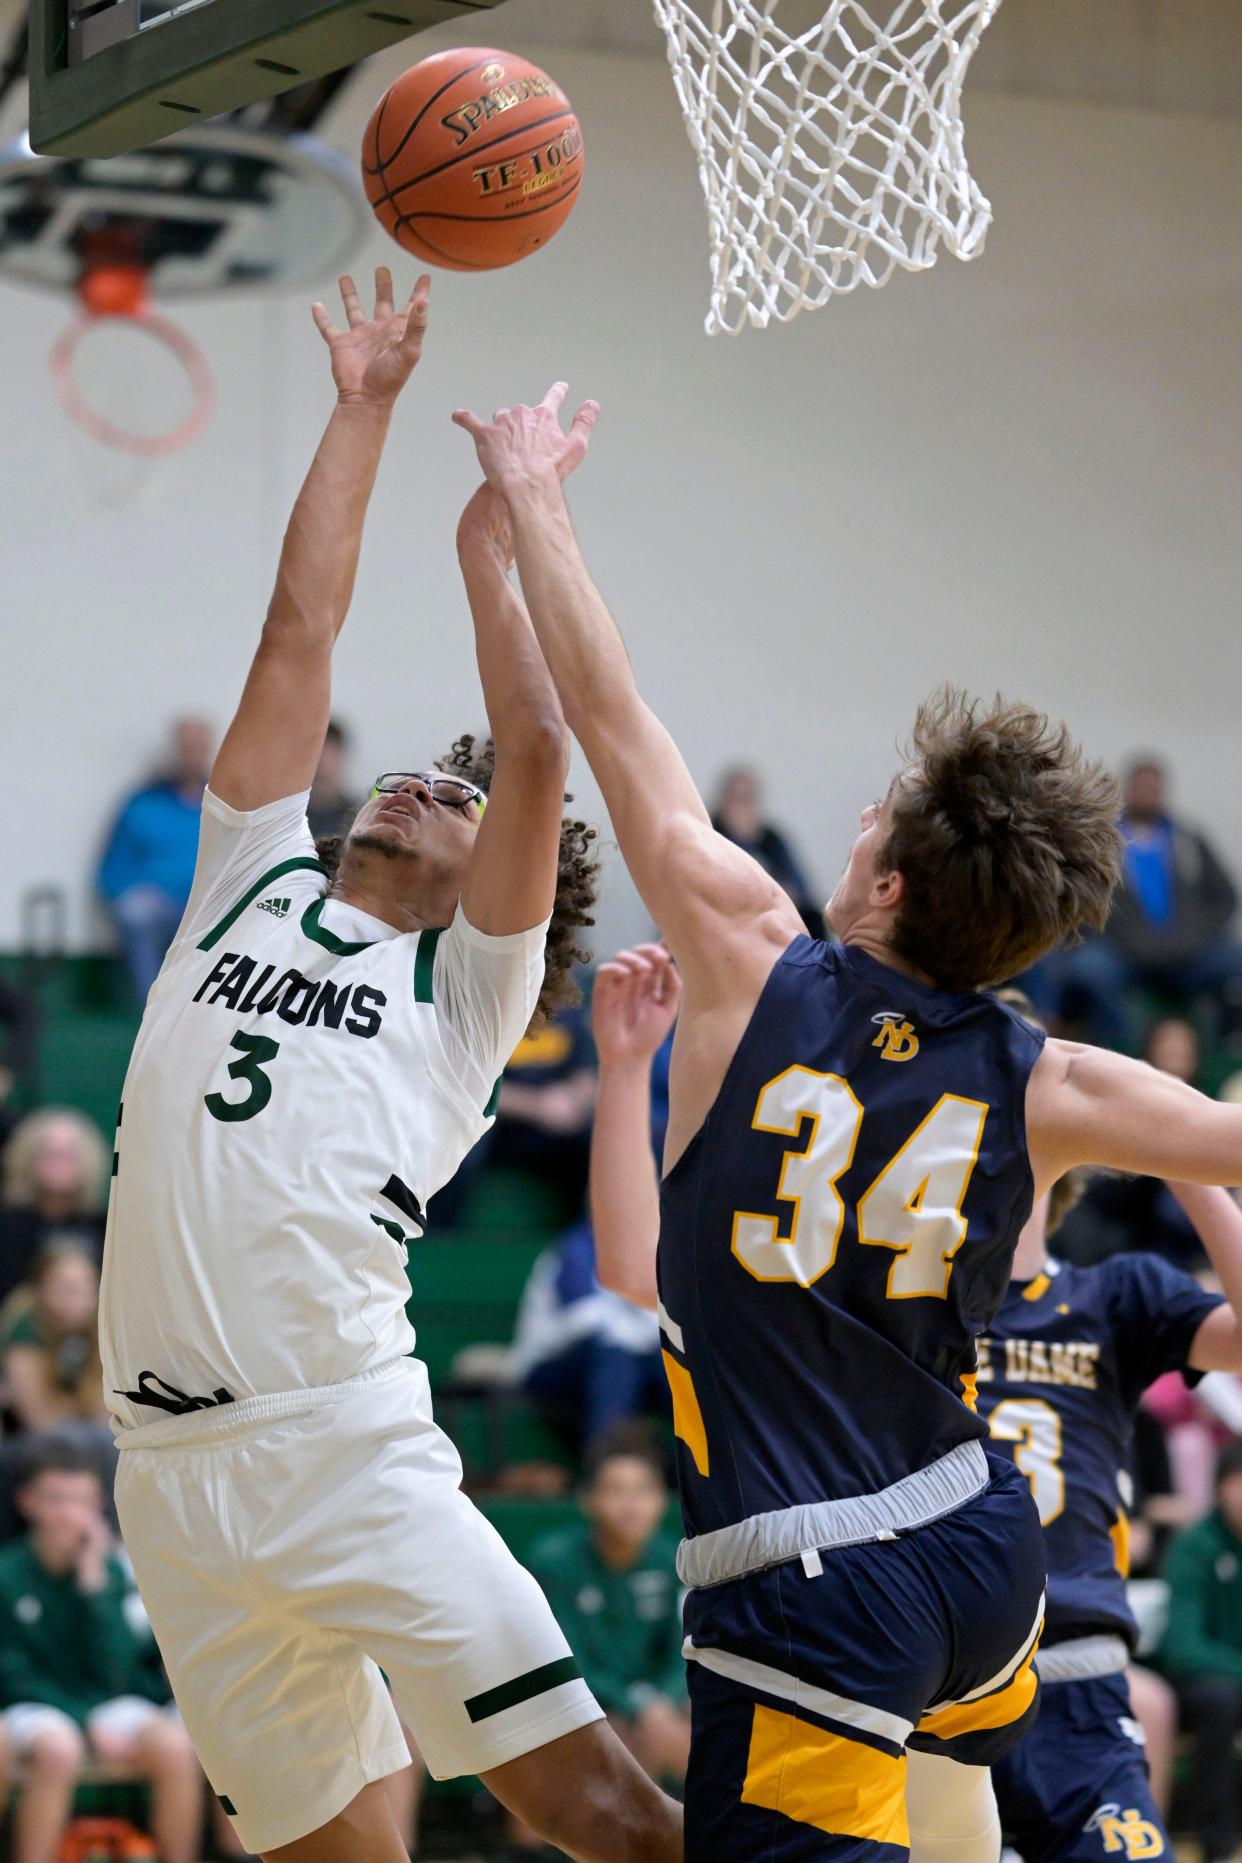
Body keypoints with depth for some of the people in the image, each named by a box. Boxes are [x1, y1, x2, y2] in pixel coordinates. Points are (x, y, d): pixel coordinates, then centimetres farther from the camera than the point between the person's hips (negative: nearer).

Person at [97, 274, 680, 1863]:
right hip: (173, 1475, 3)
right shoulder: (254, 875, 19)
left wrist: (490, 553, 9)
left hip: (348, 1446, -3)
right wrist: (363, 416, 21)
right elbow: (300, 631, 17)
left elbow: (535, 750, -3)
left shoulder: (471, 981, 9)